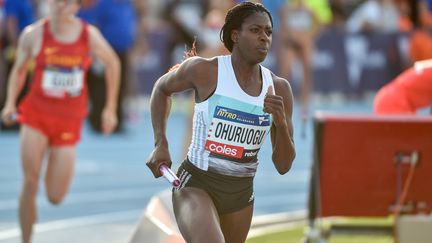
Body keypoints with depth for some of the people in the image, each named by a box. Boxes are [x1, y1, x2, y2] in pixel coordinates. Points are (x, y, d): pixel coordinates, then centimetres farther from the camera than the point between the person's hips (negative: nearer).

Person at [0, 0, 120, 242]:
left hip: (69, 122, 1)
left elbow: (113, 63, 11)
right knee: (30, 182, -16)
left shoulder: (90, 35, -5)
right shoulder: (33, 34, -6)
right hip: (36, 114, -1)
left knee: (56, 197, 0)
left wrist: (111, 108, 13)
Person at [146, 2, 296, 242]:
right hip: (196, 186, -6)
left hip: (240, 194, 6)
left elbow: (284, 166, -1)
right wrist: (160, 145, 0)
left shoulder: (279, 89, -3)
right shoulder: (204, 70, -13)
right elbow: (162, 88, 10)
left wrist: (281, 123, -20)